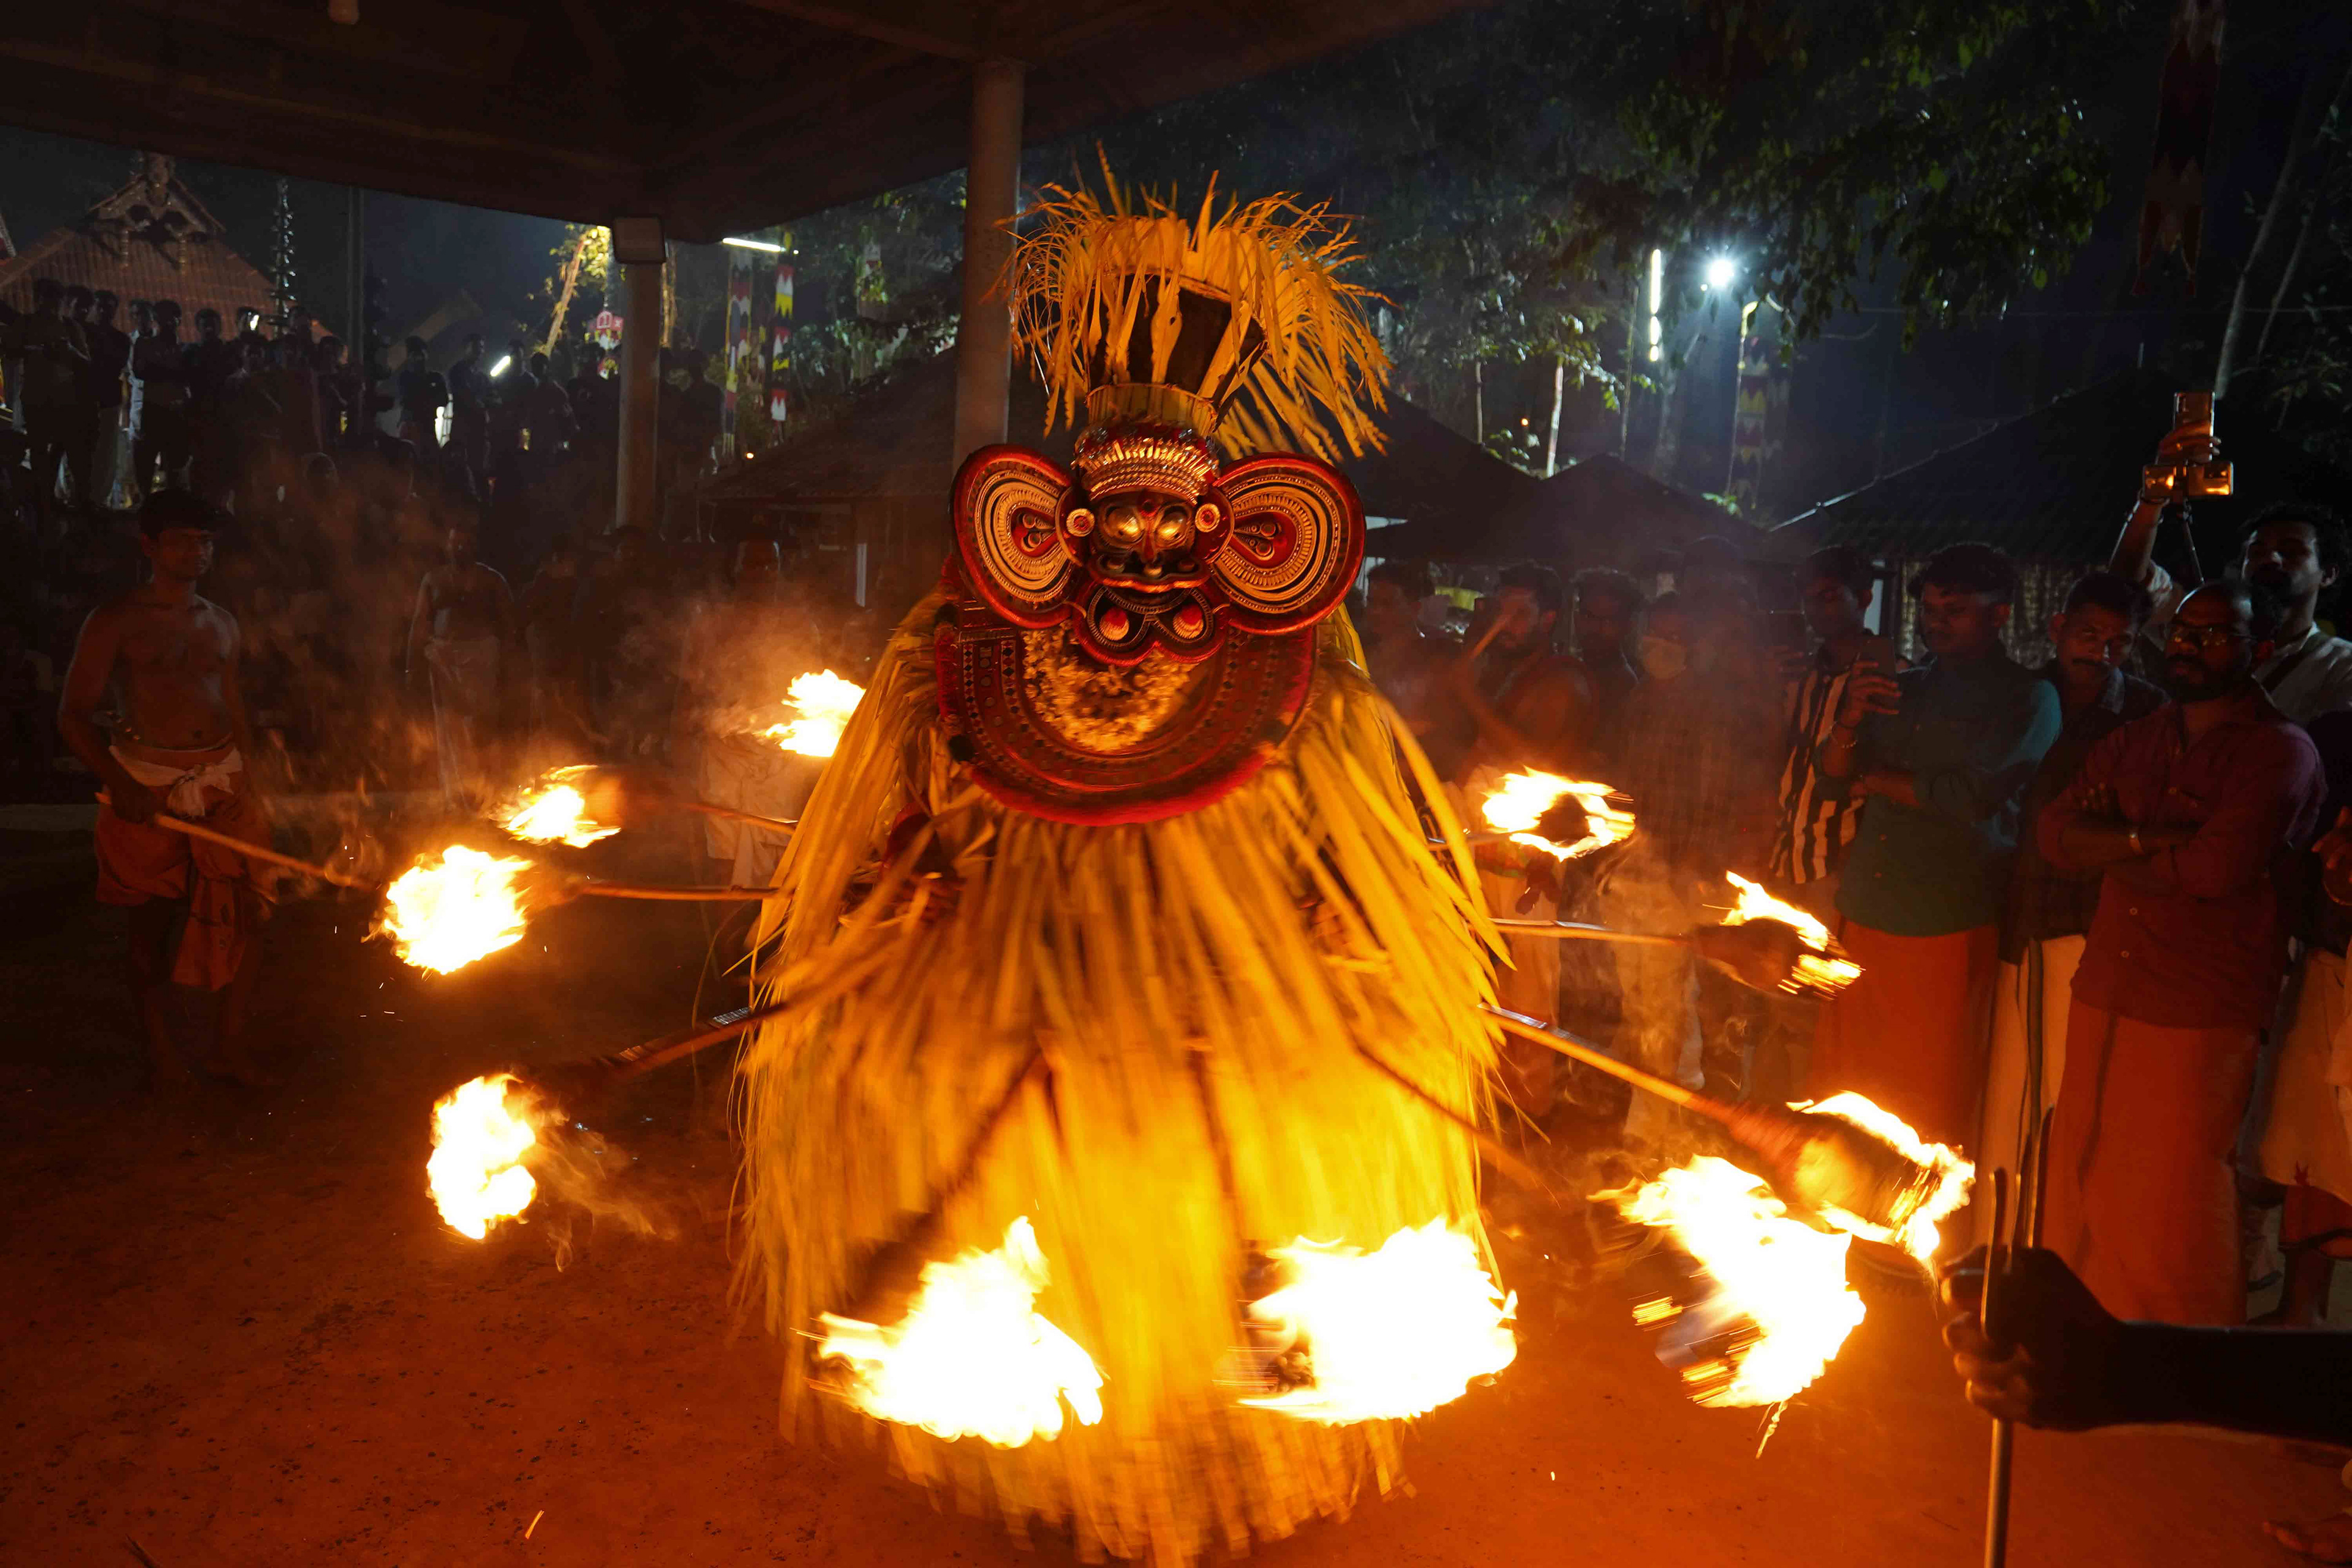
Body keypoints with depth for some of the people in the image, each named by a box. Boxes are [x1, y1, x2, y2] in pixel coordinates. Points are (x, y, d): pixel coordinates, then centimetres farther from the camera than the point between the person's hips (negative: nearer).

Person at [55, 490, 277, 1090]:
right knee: (152, 926, 5)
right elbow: (74, 714, -4)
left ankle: (229, 1045, 12)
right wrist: (122, 786, -16)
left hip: (223, 781, 4)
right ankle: (161, 1051, 19)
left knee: (246, 912, -1)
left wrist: (252, 786, 11)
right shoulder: (115, 622, -2)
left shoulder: (222, 623, 12)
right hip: (147, 787, -4)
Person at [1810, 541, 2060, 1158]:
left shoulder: (2028, 699, 1)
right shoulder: (1904, 688, 18)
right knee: (1839, 1089, 4)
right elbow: (1832, 779, 16)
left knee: (1928, 1105, -1)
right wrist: (1850, 720, -4)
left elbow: (1973, 796, -12)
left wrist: (1876, 781, 2)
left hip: (1947, 929, -5)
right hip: (1864, 916, 5)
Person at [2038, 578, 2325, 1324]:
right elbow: (2055, 833, 5)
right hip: (2103, 992, 6)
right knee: (2082, 1188, 10)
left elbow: (2217, 867, -19)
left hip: (2201, 1016, -6)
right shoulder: (2133, 742, 16)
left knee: (2172, 1211, -1)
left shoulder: (2281, 752, -5)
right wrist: (2148, 838, -11)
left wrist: (2108, 848, -4)